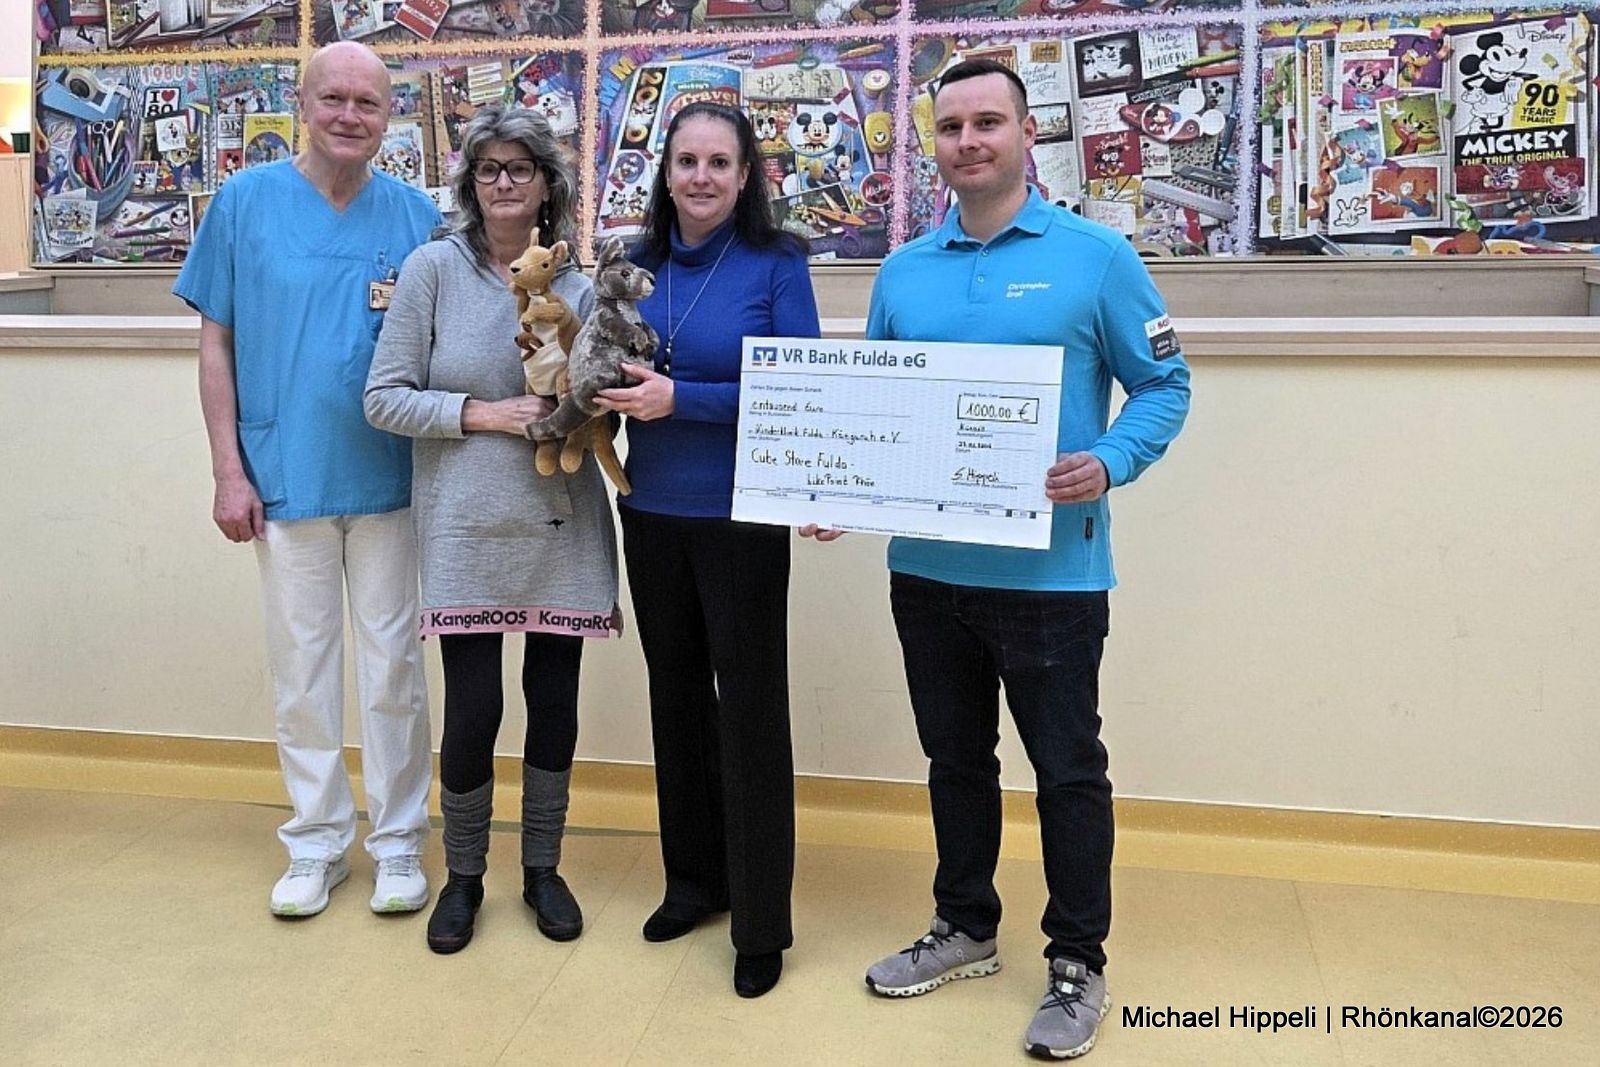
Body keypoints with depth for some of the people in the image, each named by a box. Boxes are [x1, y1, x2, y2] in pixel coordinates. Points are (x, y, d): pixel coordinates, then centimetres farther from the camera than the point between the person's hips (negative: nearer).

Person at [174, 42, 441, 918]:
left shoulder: (415, 214, 2)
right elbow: (216, 342, 2)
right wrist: (228, 470, -3)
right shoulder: (245, 201, 1)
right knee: (301, 669, 10)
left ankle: (398, 839, 22)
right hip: (285, 477, 0)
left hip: (389, 478, 0)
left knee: (392, 665, 7)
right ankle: (317, 840, 25)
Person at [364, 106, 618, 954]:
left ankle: (543, 868, 29)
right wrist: (484, 414, -15)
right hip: (467, 529, -2)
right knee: (472, 709, 1)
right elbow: (384, 398, -4)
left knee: (555, 703, 9)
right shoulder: (435, 268, -2)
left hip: (561, 527, 3)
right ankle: (463, 875, 25)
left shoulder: (575, 283, 6)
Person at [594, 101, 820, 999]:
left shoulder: (777, 262, -7)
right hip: (652, 514, 5)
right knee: (676, 694, 15)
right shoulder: (640, 263, 6)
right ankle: (694, 876, 33)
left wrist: (680, 399, -20)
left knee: (750, 707, 1)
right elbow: (615, 376, 14)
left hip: (741, 518, -5)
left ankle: (762, 923, 14)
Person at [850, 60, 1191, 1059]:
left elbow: (1164, 385, -2)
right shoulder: (902, 272, 8)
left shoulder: (1095, 255, -5)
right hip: (928, 565, 5)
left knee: (1067, 769, 8)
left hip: (1050, 570, -4)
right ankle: (966, 927, 36)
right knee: (956, 758, 18)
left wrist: (1109, 464, -20)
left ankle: (1078, 964, 25)